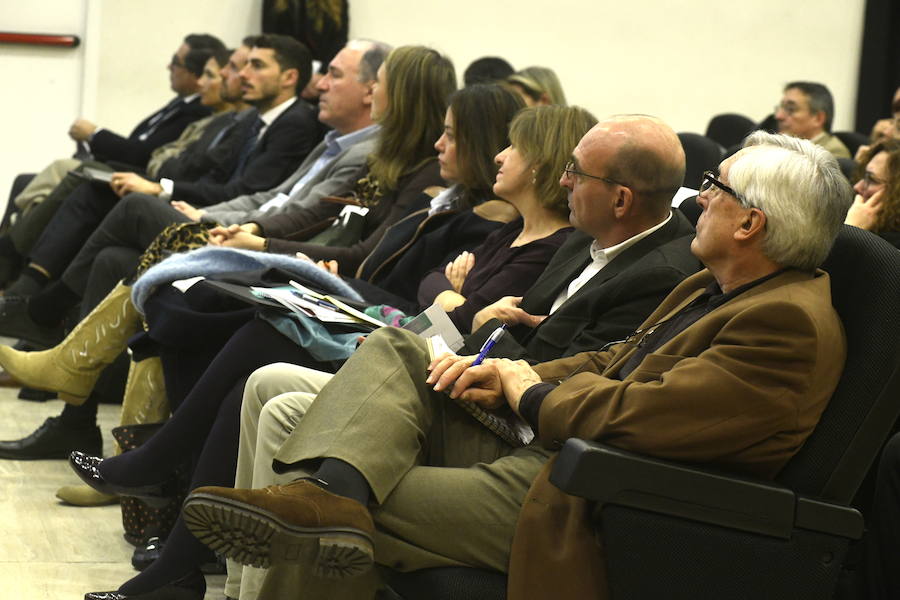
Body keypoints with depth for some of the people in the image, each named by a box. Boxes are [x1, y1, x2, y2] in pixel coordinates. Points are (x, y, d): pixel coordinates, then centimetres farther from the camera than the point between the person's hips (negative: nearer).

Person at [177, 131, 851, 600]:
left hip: (588, 512, -10)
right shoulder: (712, 287, 15)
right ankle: (333, 491, -26)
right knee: (394, 350, -5)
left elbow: (640, 416, -26)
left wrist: (533, 394, -8)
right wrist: (507, 377, 1)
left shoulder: (791, 323, -19)